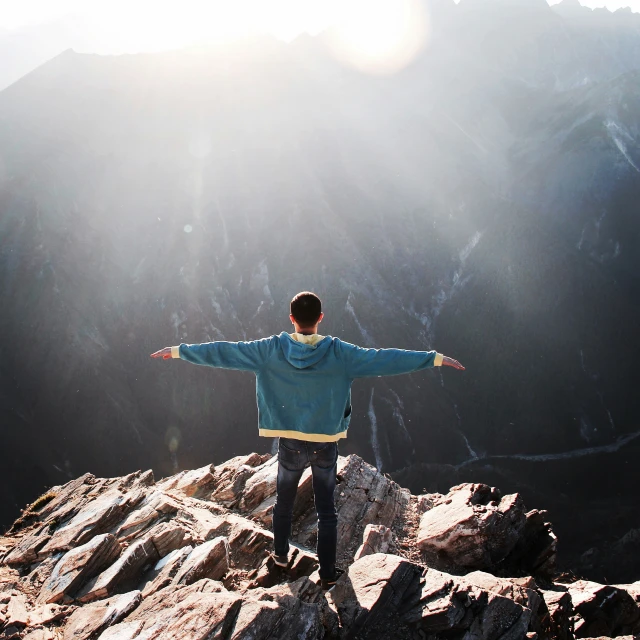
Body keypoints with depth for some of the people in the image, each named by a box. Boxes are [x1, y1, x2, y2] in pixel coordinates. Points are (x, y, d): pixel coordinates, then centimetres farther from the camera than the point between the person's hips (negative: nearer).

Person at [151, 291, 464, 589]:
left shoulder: (271, 350, -11)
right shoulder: (338, 353, -14)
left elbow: (224, 352, -6)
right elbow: (385, 359, -13)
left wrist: (179, 351, 4)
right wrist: (435, 359, -8)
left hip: (290, 443, 1)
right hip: (326, 444, -1)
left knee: (284, 502, 23)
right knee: (326, 510, 12)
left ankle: (281, 554, 43)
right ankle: (328, 573, 20)